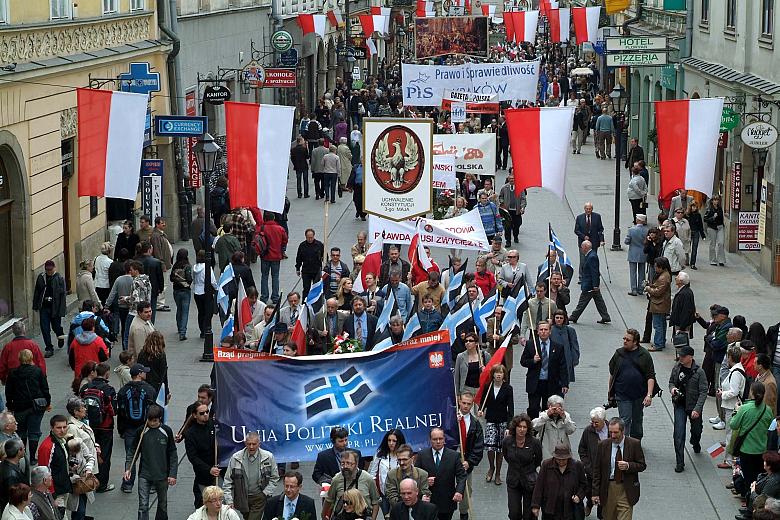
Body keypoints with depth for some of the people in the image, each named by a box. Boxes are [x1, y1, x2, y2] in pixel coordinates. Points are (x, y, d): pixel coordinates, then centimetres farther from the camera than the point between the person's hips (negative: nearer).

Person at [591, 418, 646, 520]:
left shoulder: (634, 444, -4)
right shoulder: (603, 445, -1)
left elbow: (642, 465, 1)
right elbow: (597, 470, 2)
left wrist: (628, 466, -20)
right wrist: (595, 492, -1)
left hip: (626, 490, -2)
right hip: (608, 488, 2)